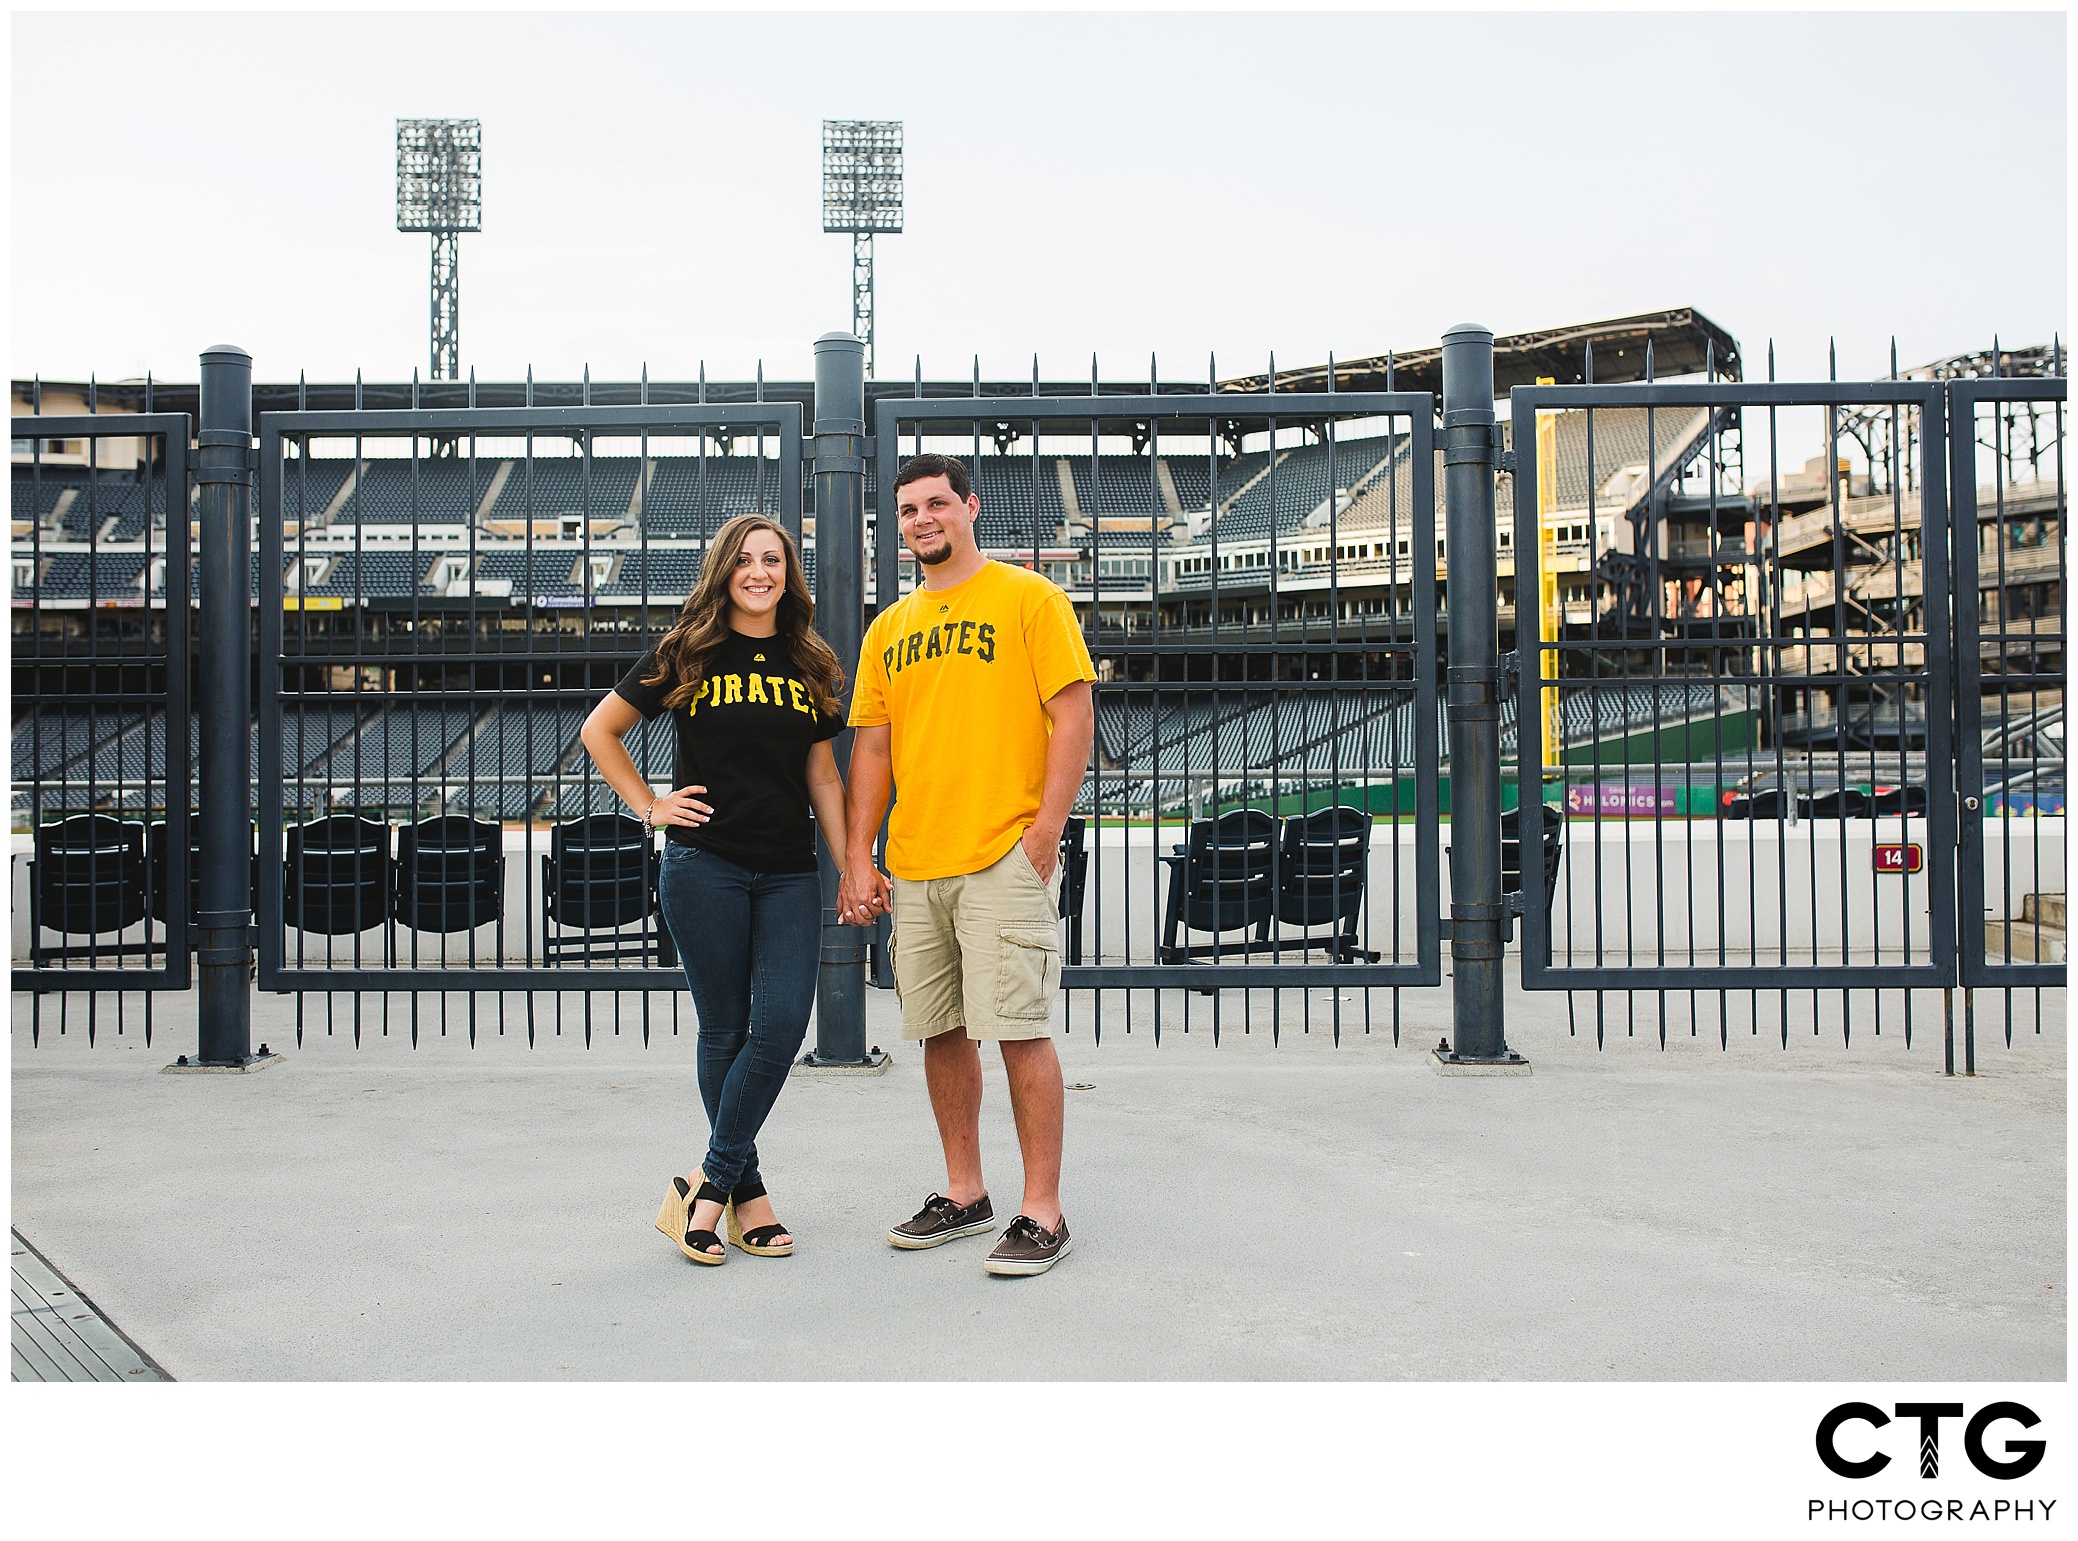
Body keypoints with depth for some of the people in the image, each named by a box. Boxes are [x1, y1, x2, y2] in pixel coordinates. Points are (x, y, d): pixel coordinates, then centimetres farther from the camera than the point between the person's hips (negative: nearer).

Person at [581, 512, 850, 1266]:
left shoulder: (811, 665, 11)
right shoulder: (687, 655, 3)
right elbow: (599, 731, 10)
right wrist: (650, 806, 2)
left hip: (789, 873, 3)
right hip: (705, 868, -3)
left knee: (782, 1025, -8)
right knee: (726, 1030, 2)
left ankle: (707, 1184, 2)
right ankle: (746, 1192, 13)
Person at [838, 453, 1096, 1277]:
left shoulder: (1028, 599, 0)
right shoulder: (889, 628, 16)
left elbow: (1074, 715, -6)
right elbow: (872, 747, 15)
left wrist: (1044, 833, -13)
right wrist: (858, 856, 6)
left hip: (1005, 858, -6)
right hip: (914, 864, 6)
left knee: (1019, 1030, -7)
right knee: (941, 1032, 10)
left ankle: (1042, 1214, 2)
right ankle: (964, 1195, 23)